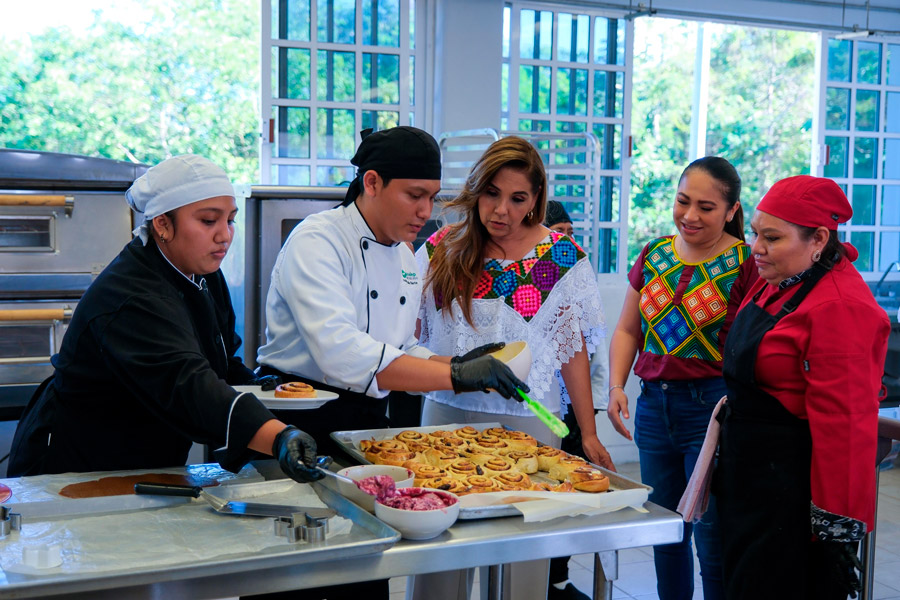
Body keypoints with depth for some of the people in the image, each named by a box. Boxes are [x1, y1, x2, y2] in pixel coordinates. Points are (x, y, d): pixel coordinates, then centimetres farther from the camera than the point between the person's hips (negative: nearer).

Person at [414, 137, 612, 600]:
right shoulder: (440, 249, 3)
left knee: (519, 557, 2)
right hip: (446, 413, 2)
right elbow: (407, 330, 10)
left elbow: (573, 348, 1)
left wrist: (588, 433, 0)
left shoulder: (562, 258, -2)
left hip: (525, 420, -2)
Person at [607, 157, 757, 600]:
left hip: (713, 407, -6)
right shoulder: (655, 255, 9)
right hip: (654, 405, 6)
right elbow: (627, 330, 16)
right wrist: (616, 387, 3)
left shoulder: (745, 264, -8)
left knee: (713, 540, -1)